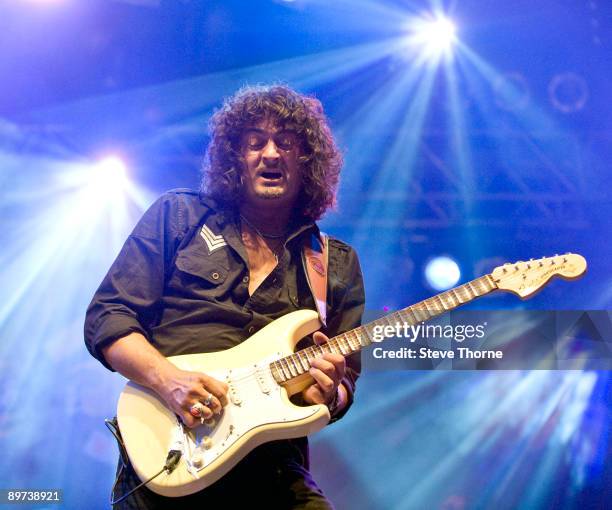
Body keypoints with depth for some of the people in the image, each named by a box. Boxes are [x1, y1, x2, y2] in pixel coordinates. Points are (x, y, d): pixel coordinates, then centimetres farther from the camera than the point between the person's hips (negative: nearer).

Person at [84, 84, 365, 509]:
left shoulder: (337, 264, 13)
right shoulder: (177, 216, 8)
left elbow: (345, 382, 14)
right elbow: (106, 317, 3)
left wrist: (330, 393, -11)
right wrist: (168, 380, -15)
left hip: (273, 473, 2)